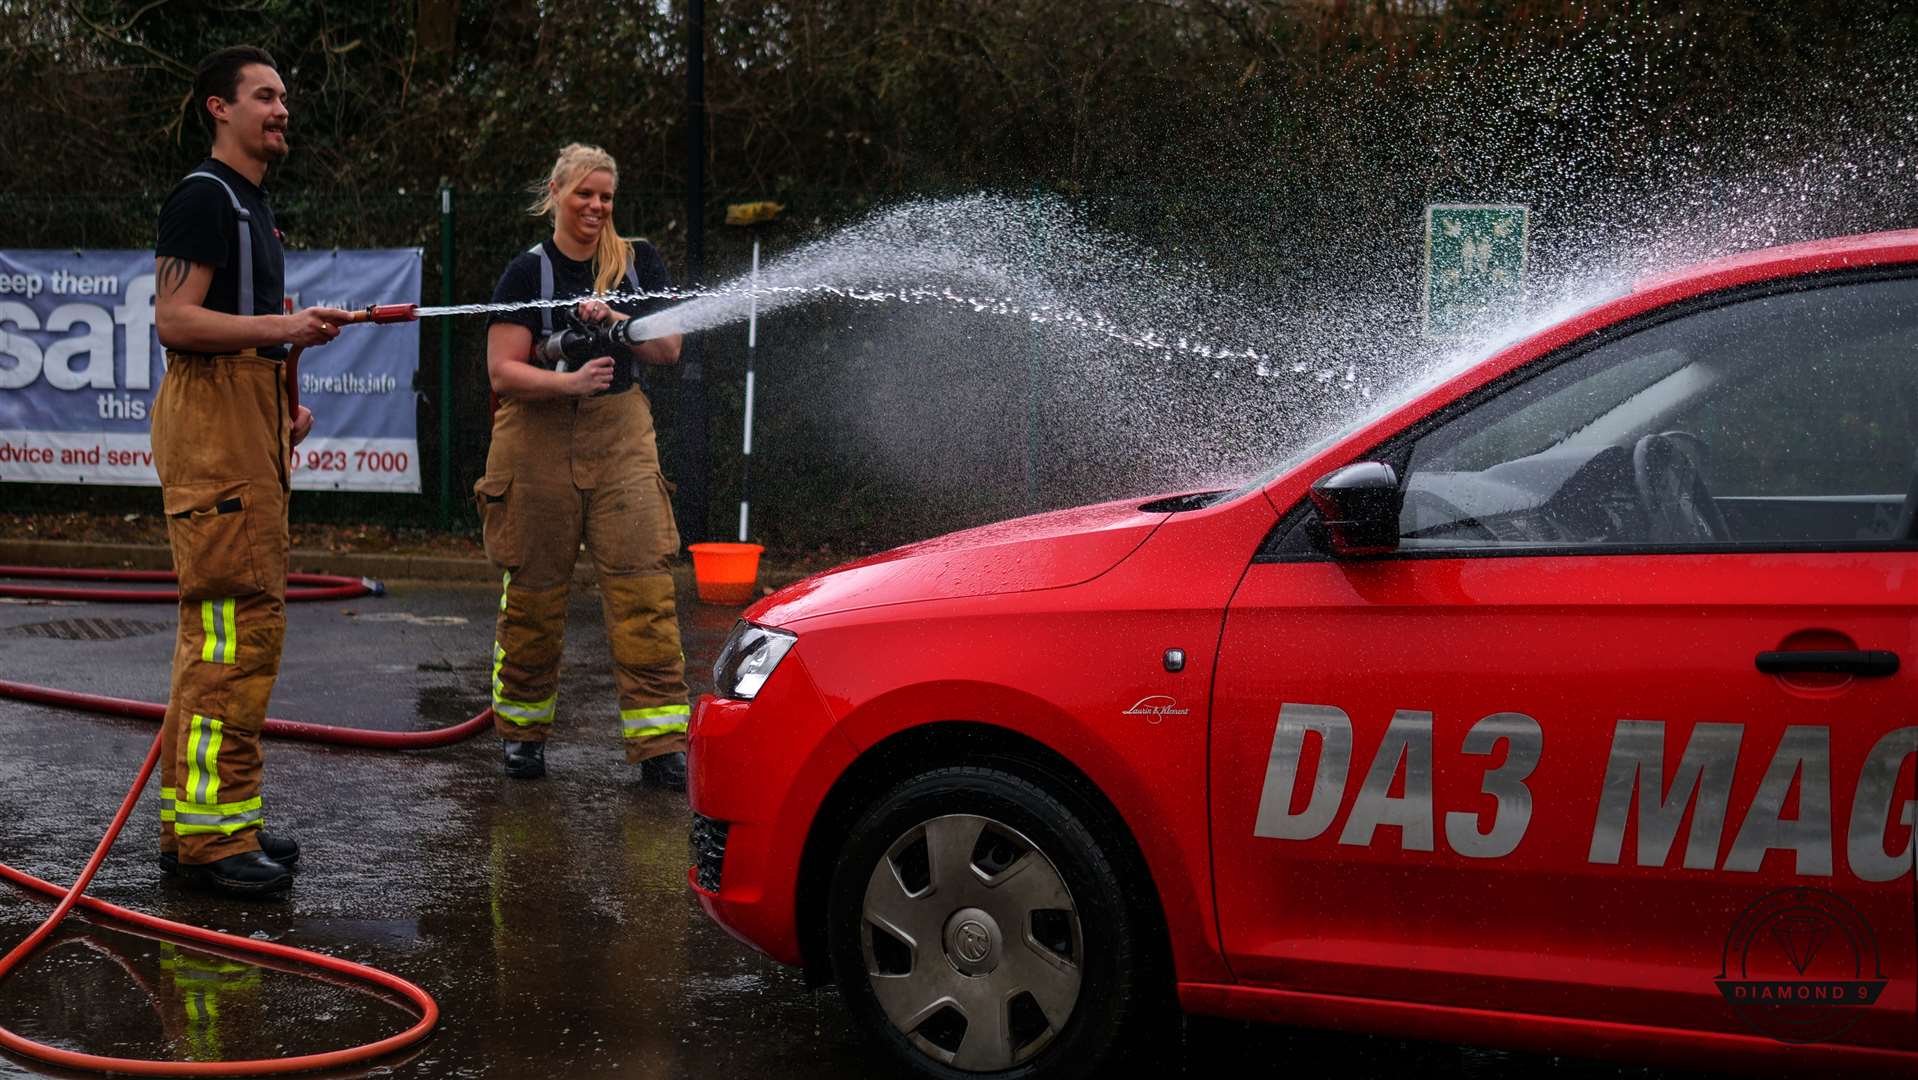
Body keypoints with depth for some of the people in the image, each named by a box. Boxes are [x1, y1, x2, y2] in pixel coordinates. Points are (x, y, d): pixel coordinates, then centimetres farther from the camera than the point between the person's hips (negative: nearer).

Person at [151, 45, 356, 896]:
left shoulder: (250, 204, 24)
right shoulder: (203, 196, -7)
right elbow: (175, 320, -16)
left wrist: (281, 406, 20)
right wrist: (286, 327, -23)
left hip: (248, 422, 10)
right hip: (212, 419, -10)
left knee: (226, 626, 10)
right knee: (236, 620, -15)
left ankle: (196, 820, 15)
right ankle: (210, 829, -14)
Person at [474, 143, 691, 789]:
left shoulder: (638, 264, 9)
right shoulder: (530, 271, 1)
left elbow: (669, 350, 3)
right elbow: (502, 371, -7)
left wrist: (617, 323, -15)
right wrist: (568, 382, -24)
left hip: (622, 441, 2)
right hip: (539, 443, -2)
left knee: (644, 593, -7)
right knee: (533, 596, 4)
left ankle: (660, 746, -6)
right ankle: (523, 733, 21)